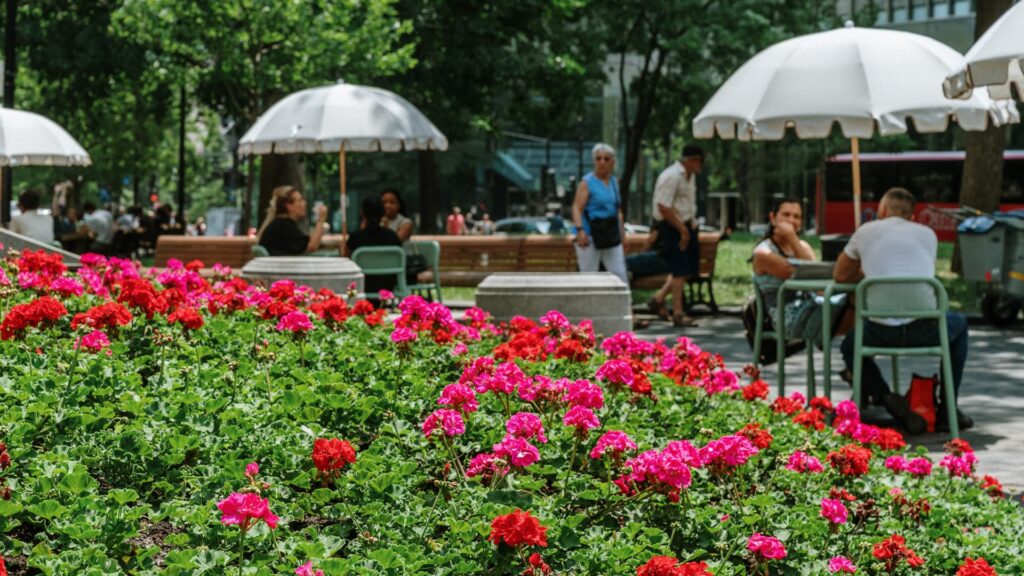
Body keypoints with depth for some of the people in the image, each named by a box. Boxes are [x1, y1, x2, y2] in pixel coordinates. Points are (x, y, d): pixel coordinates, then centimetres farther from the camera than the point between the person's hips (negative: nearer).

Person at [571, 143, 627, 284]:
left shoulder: (614, 182, 14)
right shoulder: (587, 182, -5)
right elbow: (577, 208, -15)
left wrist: (621, 233, 19)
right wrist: (580, 230, -28)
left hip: (611, 235, 6)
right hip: (590, 235, -6)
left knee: (620, 275, 2)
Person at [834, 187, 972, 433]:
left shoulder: (866, 231, 14)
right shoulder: (927, 234, 17)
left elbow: (840, 275, 23)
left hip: (881, 332, -1)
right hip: (925, 330, 1)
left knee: (849, 346, 32)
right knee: (959, 324, 35)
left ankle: (884, 397, 2)